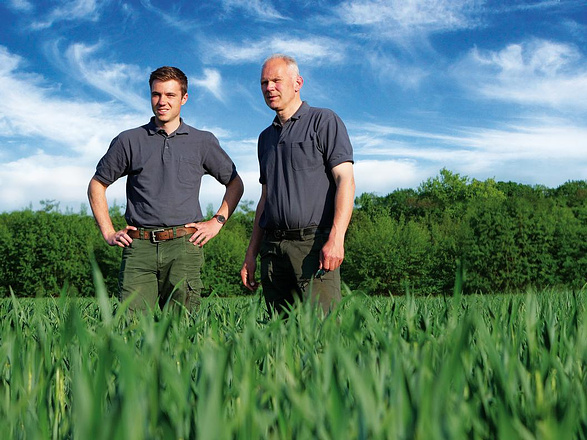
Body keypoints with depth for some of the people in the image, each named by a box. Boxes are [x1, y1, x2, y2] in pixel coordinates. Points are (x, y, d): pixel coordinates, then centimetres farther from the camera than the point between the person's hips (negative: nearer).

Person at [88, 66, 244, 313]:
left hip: (184, 246, 0)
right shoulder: (129, 141, 11)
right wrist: (108, 233, 10)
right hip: (139, 247, 0)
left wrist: (217, 222, 9)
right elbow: (97, 185, 18)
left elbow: (235, 184, 21)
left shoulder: (203, 142, 12)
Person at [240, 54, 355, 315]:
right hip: (272, 249, 6)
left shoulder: (324, 122, 3)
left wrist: (336, 238, -19)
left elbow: (345, 179, -6)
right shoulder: (266, 138, 23)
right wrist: (251, 253, 17)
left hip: (314, 242, -6)